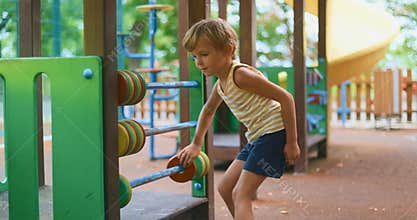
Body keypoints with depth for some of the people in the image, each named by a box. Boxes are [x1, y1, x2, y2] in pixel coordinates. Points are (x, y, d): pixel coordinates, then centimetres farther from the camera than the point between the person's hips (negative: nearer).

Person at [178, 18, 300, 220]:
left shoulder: (240, 75, -19)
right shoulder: (220, 84, 9)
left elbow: (286, 98, -20)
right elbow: (208, 111, 31)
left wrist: (292, 142, -18)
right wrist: (196, 144, 30)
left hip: (275, 133, -9)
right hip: (257, 136, 9)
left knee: (240, 194, -14)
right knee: (225, 188, 12)